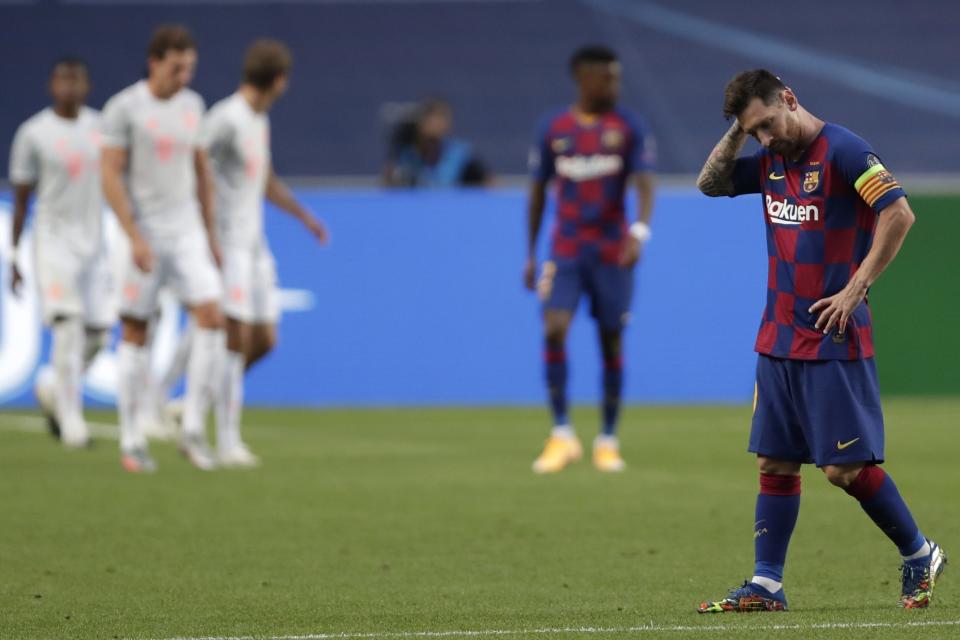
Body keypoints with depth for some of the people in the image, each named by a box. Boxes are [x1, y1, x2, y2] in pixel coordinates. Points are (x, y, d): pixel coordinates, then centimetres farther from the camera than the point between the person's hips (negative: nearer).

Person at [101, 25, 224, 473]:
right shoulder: (123, 108, -10)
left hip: (186, 233, 4)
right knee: (135, 333, 1)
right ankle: (131, 442, 10)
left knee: (211, 317, -12)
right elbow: (111, 176, -13)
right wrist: (134, 238, -20)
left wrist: (210, 234, 15)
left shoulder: (192, 105, 7)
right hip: (143, 233, -4)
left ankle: (193, 431, -6)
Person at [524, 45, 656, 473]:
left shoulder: (630, 129, -1)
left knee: (611, 342, 3)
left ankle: (608, 441, 15)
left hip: (612, 253, -1)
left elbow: (644, 184, -11)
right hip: (565, 252, 1)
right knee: (554, 331, -16)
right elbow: (538, 191, 11)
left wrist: (639, 232, -30)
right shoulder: (554, 129, 4)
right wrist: (531, 255, 10)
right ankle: (562, 435, -8)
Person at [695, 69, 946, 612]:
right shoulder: (771, 161, 10)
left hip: (834, 339, -7)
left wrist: (855, 290, -20)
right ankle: (767, 584, 9)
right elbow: (711, 183, 19)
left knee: (846, 467, -6)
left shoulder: (842, 151, -13)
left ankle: (920, 555, 12)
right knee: (776, 463, 6)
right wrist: (737, 133, 3)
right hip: (779, 340, 7)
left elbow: (899, 214, -20)